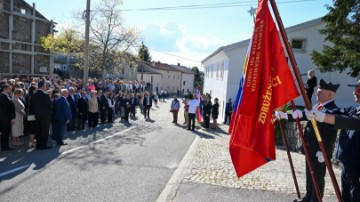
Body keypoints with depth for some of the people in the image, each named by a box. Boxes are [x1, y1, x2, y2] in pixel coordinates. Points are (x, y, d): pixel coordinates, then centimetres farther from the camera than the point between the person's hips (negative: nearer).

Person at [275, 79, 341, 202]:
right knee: (310, 174, 20)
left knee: (318, 176, 7)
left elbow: (330, 135, -23)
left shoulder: (333, 111, -20)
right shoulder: (316, 107, 9)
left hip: (319, 151, -9)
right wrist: (284, 116, 10)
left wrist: (323, 151, -23)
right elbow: (304, 116, 15)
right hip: (310, 149, 9)